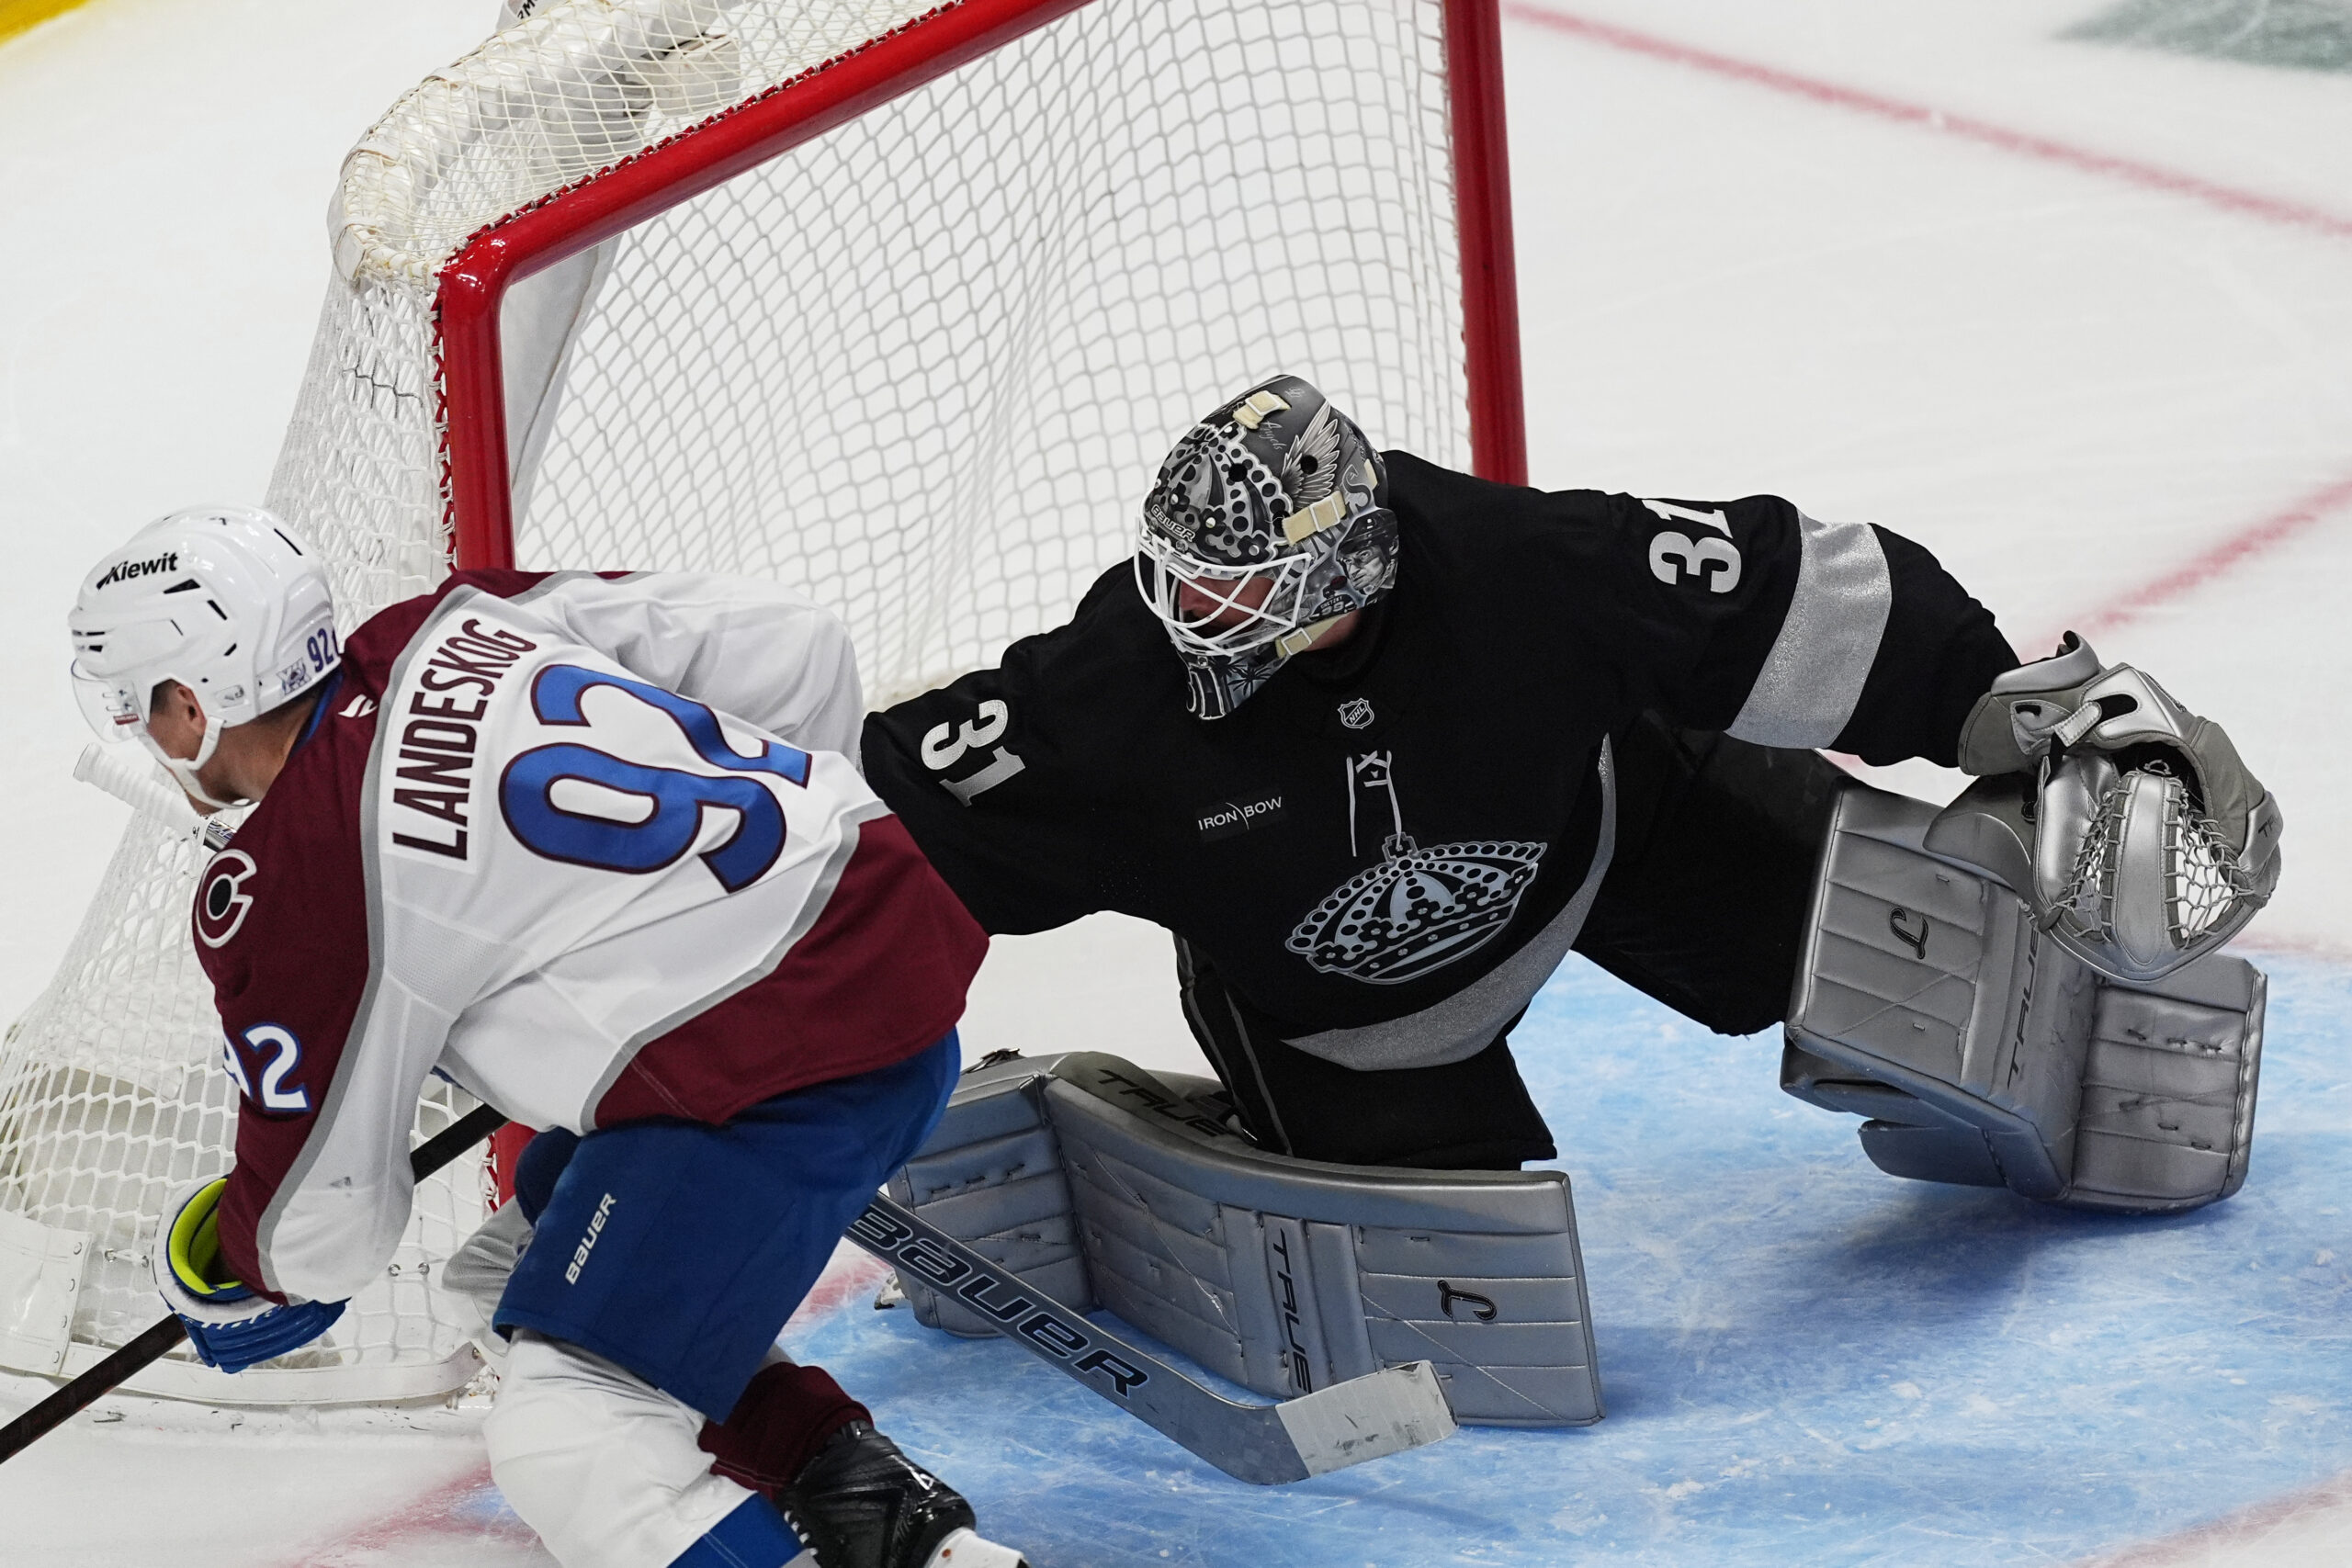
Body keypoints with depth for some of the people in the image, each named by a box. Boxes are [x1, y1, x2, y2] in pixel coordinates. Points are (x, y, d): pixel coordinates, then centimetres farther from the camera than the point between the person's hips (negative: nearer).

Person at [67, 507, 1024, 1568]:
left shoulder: (280, 891, -9)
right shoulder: (451, 627, 9)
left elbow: (321, 1218, 1)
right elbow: (789, 646, 11)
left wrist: (224, 1283, 24)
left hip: (796, 1072, -9)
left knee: (566, 1444, -8)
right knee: (557, 1218, 26)